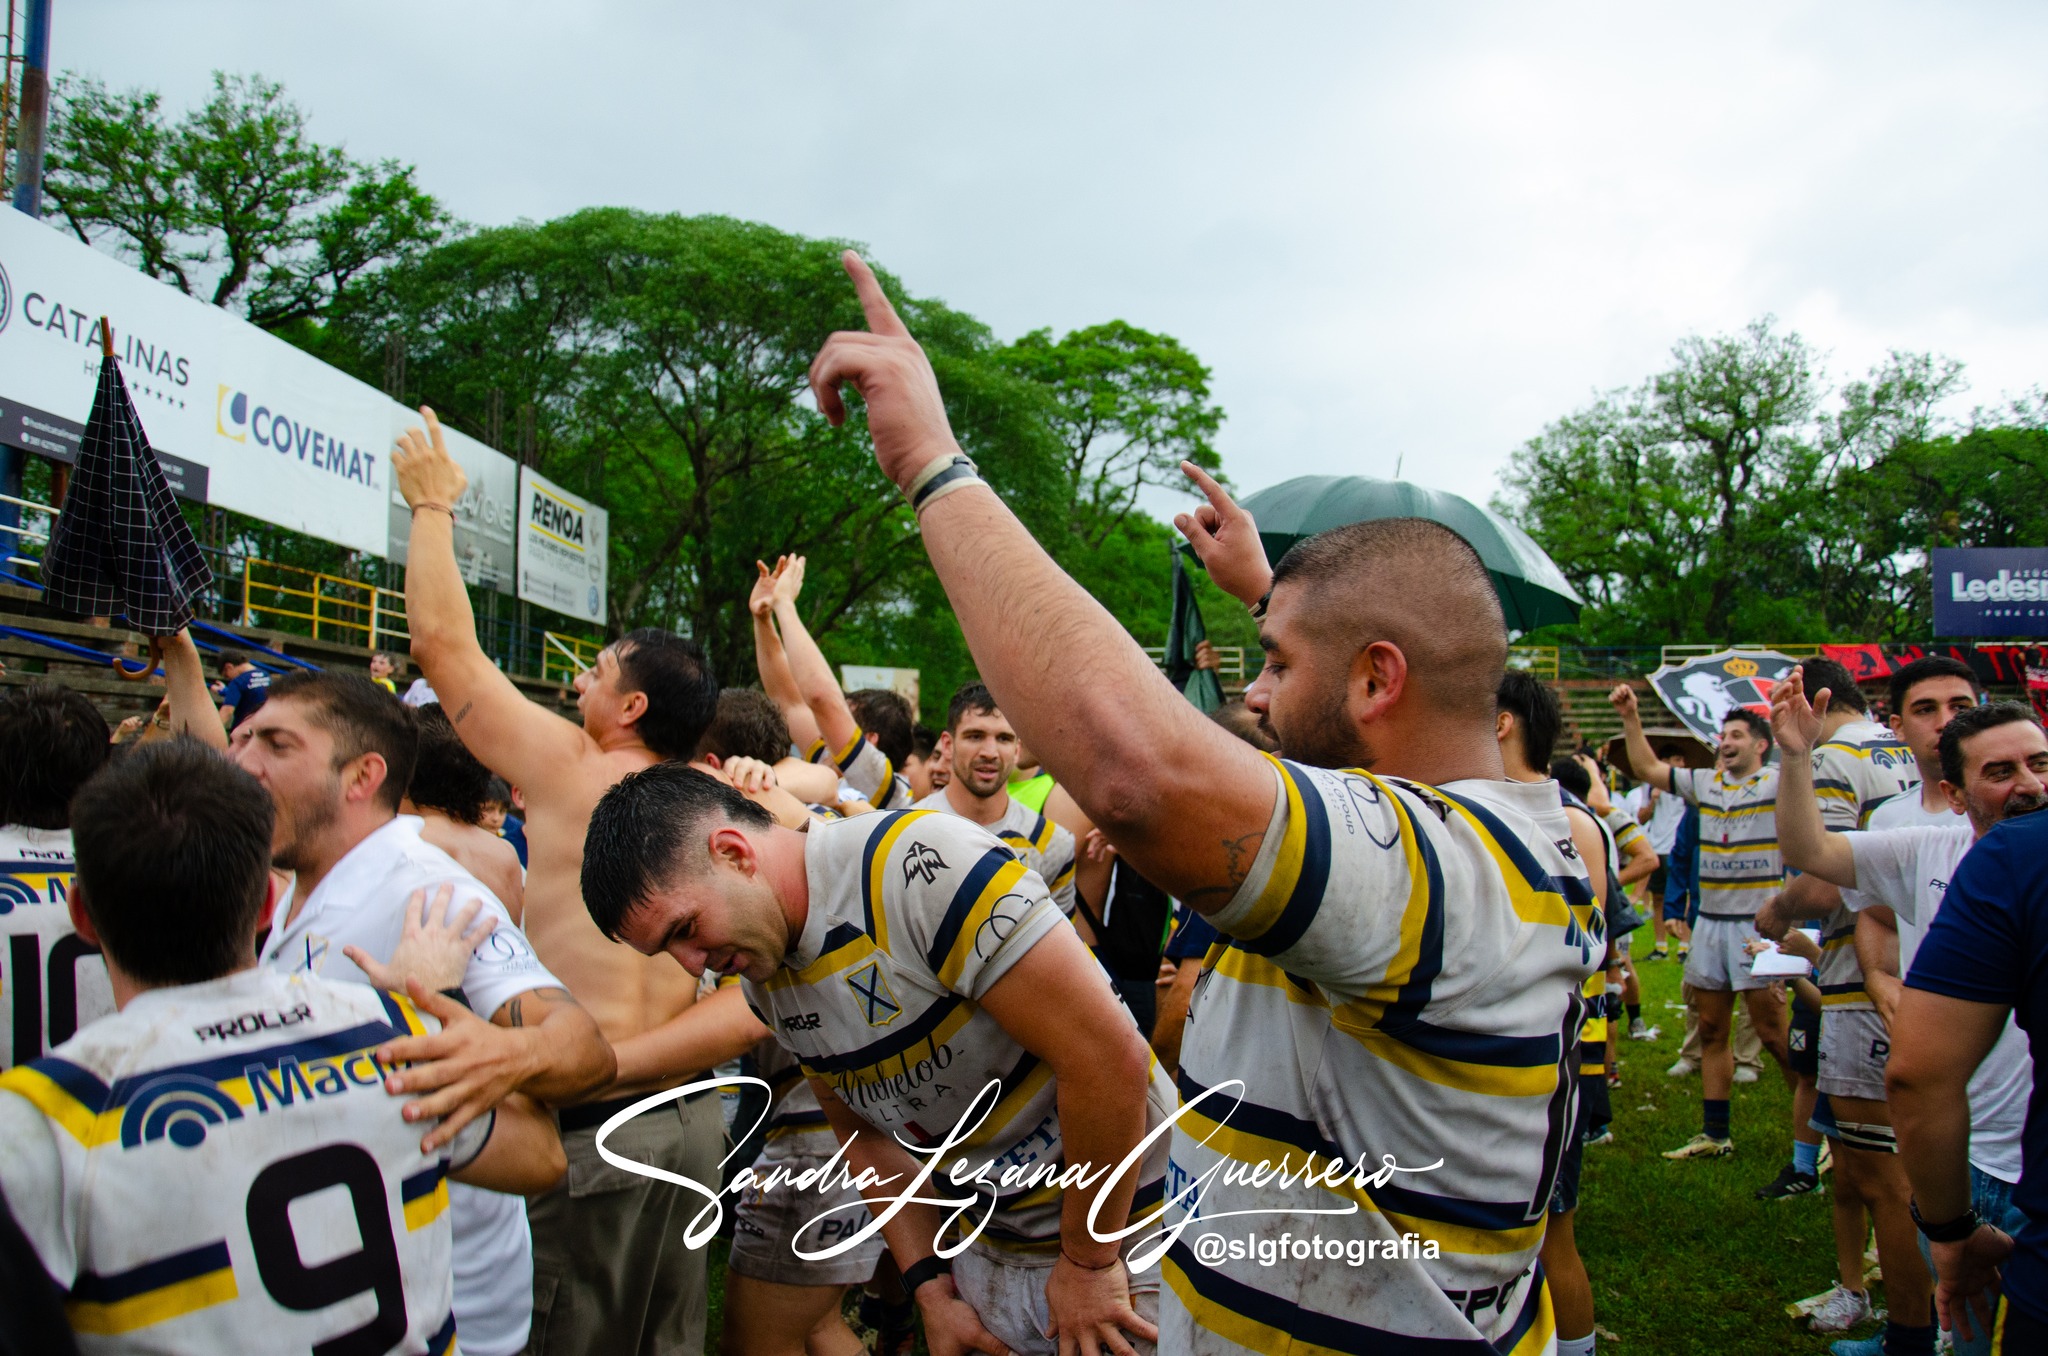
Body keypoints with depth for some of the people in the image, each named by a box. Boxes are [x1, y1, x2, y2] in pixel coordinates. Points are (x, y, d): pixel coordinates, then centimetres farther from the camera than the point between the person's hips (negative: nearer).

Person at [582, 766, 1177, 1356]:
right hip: (987, 1250, 7)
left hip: (1122, 1229, -7)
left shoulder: (918, 864, -27)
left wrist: (1088, 1262, -18)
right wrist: (933, 1288, 3)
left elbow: (1110, 1055, -28)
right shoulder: (763, 973, -1)